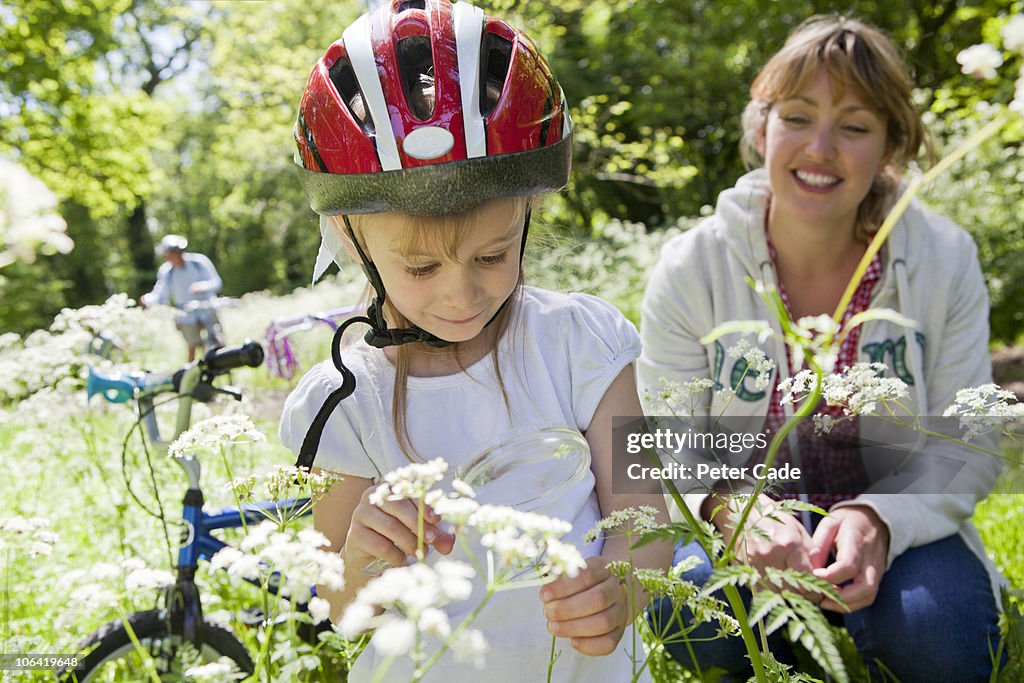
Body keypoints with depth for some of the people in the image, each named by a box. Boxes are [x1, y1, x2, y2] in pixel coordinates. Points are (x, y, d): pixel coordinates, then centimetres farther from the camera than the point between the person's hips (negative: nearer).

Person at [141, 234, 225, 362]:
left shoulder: (199, 261, -11)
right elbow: (161, 296, -7)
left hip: (208, 310, -1)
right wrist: (148, 300, -28)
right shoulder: (165, 271, -7)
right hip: (187, 315, 1)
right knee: (192, 347, -5)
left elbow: (217, 282, -10)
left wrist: (202, 286, -30)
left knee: (218, 345, -2)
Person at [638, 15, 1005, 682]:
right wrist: (728, 503, -33)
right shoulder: (692, 267, -12)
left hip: (896, 531, 1)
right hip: (743, 527, 0)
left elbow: (969, 449, -6)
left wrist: (878, 519, -26)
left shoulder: (946, 259, -8)